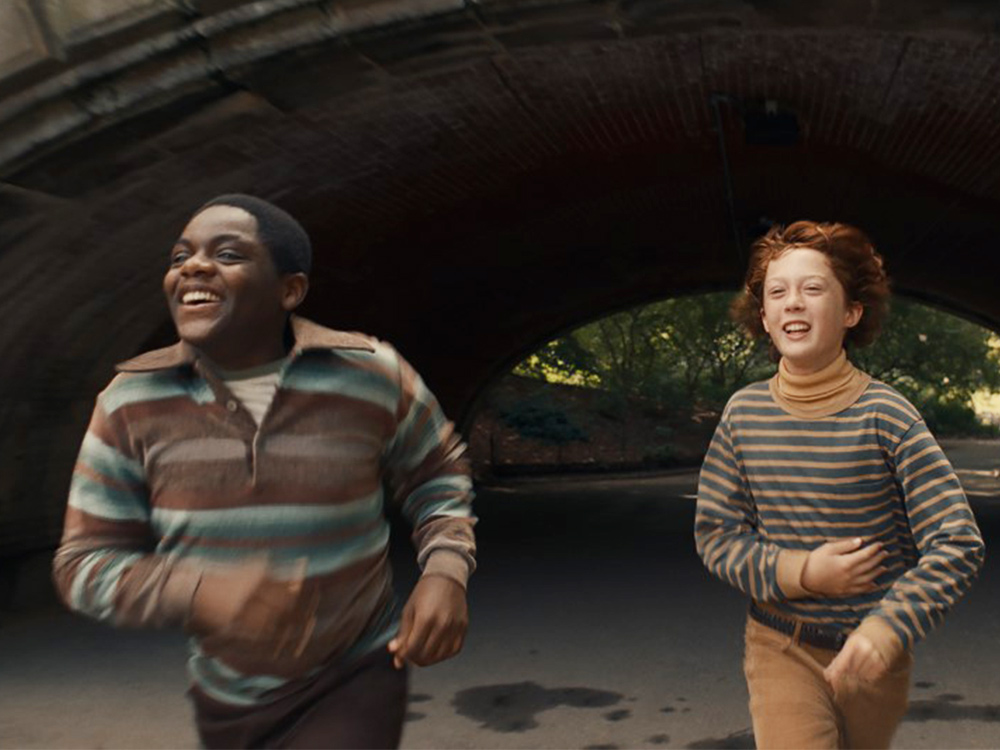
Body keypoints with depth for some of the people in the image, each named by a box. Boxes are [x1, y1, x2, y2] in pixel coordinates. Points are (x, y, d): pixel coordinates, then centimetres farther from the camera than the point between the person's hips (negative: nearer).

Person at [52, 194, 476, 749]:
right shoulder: (130, 402, -12)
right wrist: (198, 591, -27)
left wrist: (445, 571, -17)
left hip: (353, 682, -2)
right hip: (225, 700, 3)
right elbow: (86, 562, -8)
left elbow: (434, 475, 2)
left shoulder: (373, 375, -15)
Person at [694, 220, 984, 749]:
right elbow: (713, 535, -3)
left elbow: (958, 544, -16)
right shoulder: (743, 413, -8)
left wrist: (887, 627, -31)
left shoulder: (886, 415, -15)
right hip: (780, 648, 0)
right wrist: (800, 572, -18)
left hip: (871, 652, 0)